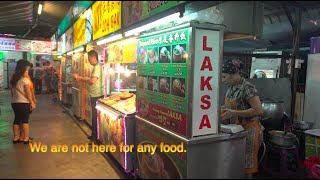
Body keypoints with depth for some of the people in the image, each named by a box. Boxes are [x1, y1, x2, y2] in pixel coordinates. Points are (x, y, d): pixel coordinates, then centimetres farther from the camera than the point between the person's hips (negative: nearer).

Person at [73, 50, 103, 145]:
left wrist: (80, 78, -20)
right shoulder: (96, 67, 15)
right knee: (95, 116, 17)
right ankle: (94, 135, 29)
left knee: (95, 116, -3)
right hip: (95, 95, 10)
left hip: (96, 95, -10)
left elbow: (93, 81, -30)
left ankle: (96, 138, 6)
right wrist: (81, 78, 11)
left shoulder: (97, 67, -18)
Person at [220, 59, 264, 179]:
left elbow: (259, 110, -24)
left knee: (246, 166, 3)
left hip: (249, 131, -8)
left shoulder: (247, 88, -19)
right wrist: (221, 108, 0)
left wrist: (233, 113, -26)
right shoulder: (231, 87, 6)